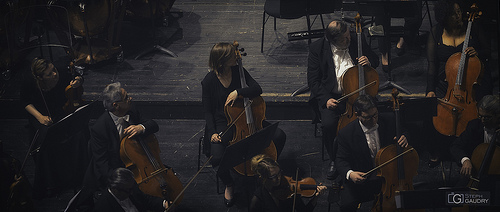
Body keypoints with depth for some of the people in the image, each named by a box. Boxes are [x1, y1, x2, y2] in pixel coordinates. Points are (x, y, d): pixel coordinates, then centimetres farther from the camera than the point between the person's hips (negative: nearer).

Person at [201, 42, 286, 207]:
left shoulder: (238, 71, -1)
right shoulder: (209, 81, -9)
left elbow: (257, 89, -8)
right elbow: (208, 111, -2)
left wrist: (238, 92, -25)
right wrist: (212, 132, -15)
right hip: (223, 124, -4)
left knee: (279, 136, -16)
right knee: (216, 157, -31)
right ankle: (229, 185, 3)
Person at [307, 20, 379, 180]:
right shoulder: (317, 48, -7)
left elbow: (375, 60, 14)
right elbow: (313, 80, -3)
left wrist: (369, 62, -11)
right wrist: (326, 99, -19)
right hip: (331, 96, -1)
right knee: (328, 124, -28)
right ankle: (334, 160, 0)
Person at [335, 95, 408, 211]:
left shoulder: (389, 122, -5)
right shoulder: (346, 133, -11)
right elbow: (341, 160, -4)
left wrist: (404, 140, -16)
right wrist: (349, 173, -26)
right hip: (361, 178, -2)